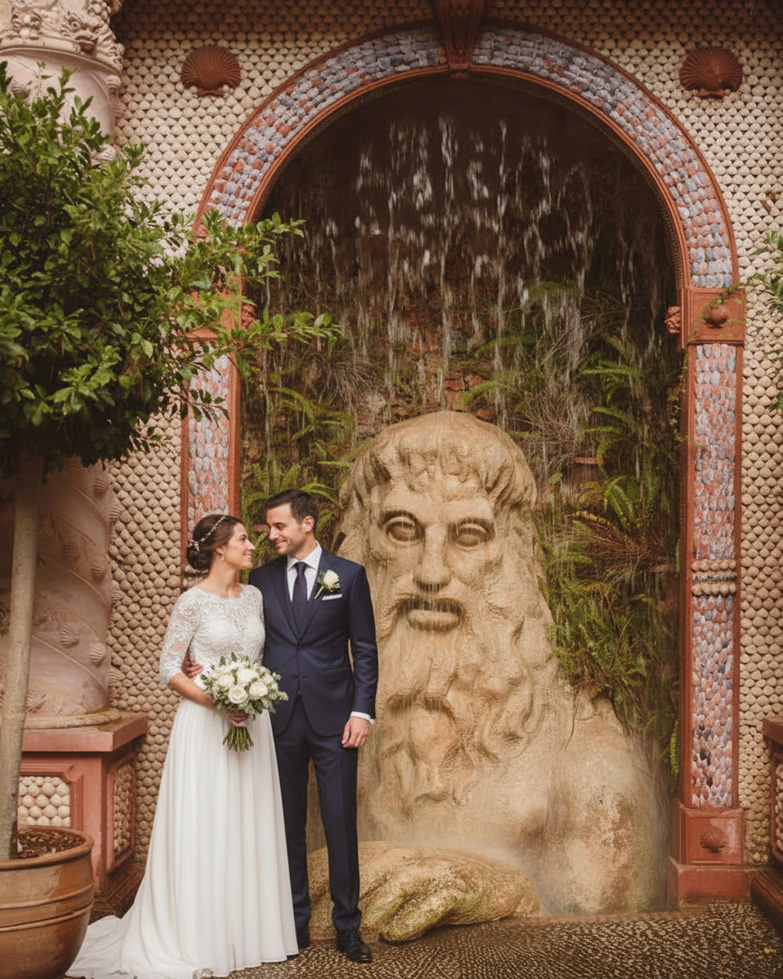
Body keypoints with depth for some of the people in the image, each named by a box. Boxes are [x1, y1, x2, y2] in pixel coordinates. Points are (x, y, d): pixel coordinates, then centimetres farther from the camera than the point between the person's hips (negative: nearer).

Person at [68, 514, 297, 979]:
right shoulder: (194, 601, -9)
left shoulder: (254, 597, 9)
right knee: (204, 828, -1)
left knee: (249, 826, 10)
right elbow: (169, 668, -8)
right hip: (205, 726, -6)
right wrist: (214, 700, -18)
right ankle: (198, 938, 11)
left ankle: (246, 930, 22)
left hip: (252, 724, 6)